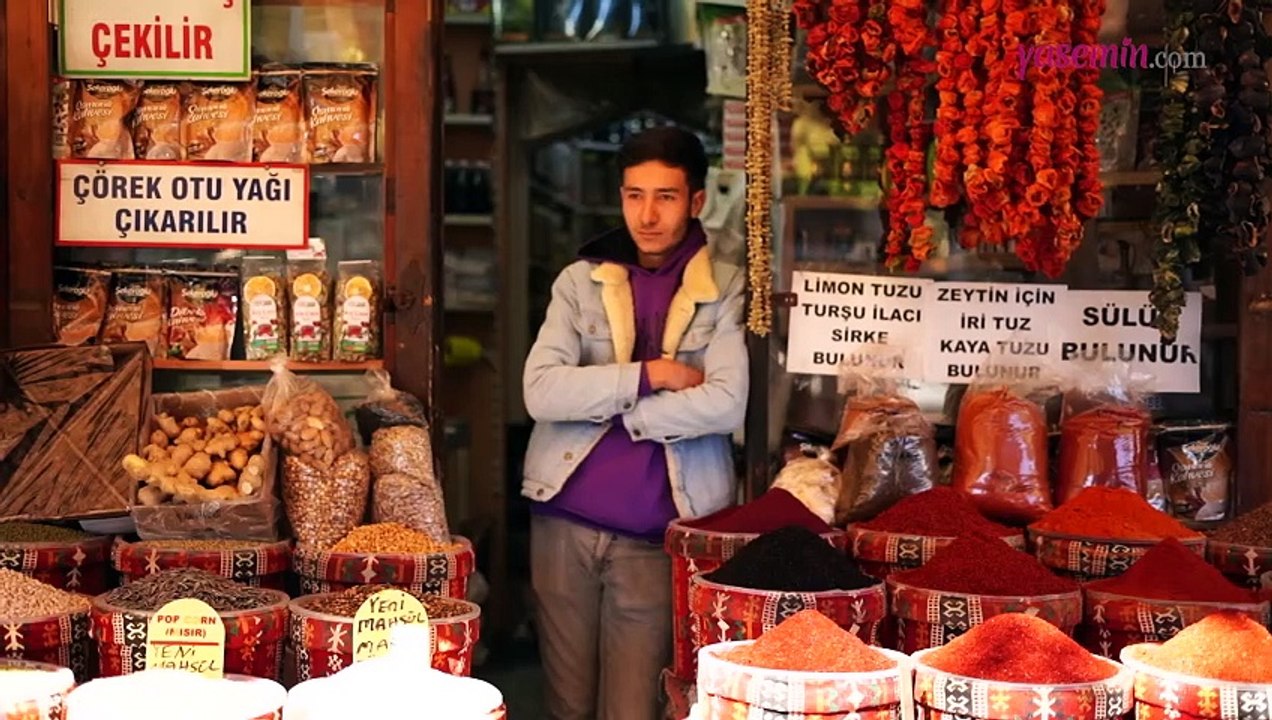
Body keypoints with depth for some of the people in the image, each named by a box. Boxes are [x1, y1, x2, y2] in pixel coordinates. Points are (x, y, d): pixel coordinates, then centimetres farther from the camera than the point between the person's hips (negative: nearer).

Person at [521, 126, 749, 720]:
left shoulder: (728, 290, 0)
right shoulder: (581, 280, 6)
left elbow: (725, 405, -14)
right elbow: (541, 392, -7)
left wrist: (600, 405, -10)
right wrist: (649, 375, -14)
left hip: (657, 534, -2)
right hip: (566, 521, 2)